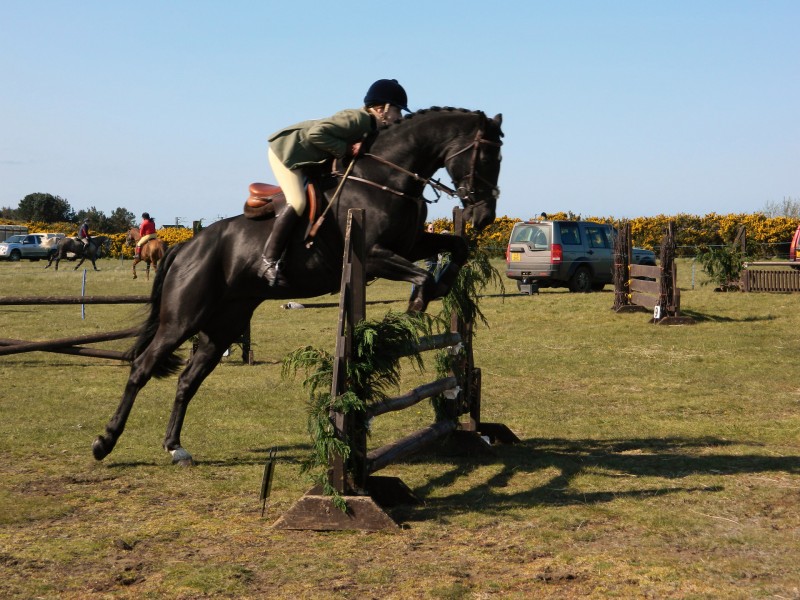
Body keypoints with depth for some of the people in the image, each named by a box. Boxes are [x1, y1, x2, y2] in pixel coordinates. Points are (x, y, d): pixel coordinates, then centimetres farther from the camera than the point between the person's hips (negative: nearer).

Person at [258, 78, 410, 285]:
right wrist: (346, 149, -27)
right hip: (286, 148, -10)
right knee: (298, 202, -21)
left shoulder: (372, 128, 5)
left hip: (306, 160, 10)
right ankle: (269, 260, -18)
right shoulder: (357, 119, -25)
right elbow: (316, 133, -32)